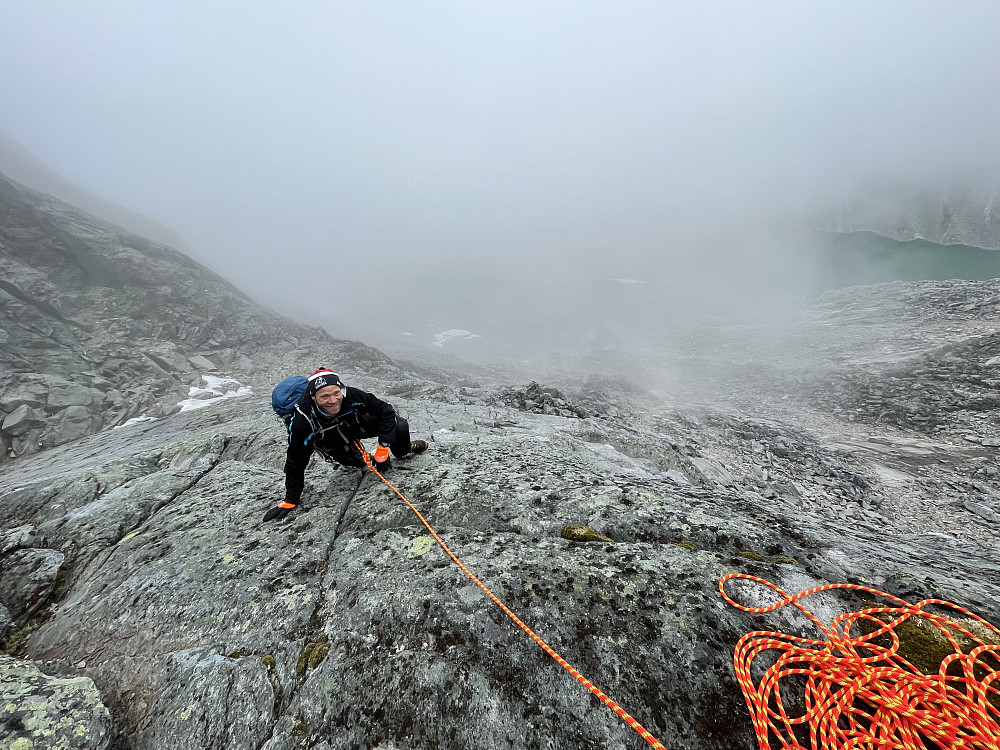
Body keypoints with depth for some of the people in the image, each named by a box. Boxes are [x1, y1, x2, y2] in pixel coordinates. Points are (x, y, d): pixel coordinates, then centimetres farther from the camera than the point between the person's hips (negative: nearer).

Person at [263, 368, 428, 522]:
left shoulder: (352, 396, -37)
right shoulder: (301, 422, -37)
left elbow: (386, 411, -24)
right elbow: (295, 463, -23)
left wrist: (383, 449, -27)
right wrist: (290, 500, -14)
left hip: (357, 424, 0)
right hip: (334, 443, 1)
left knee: (400, 426, -16)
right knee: (358, 463, -17)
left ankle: (404, 450, 19)